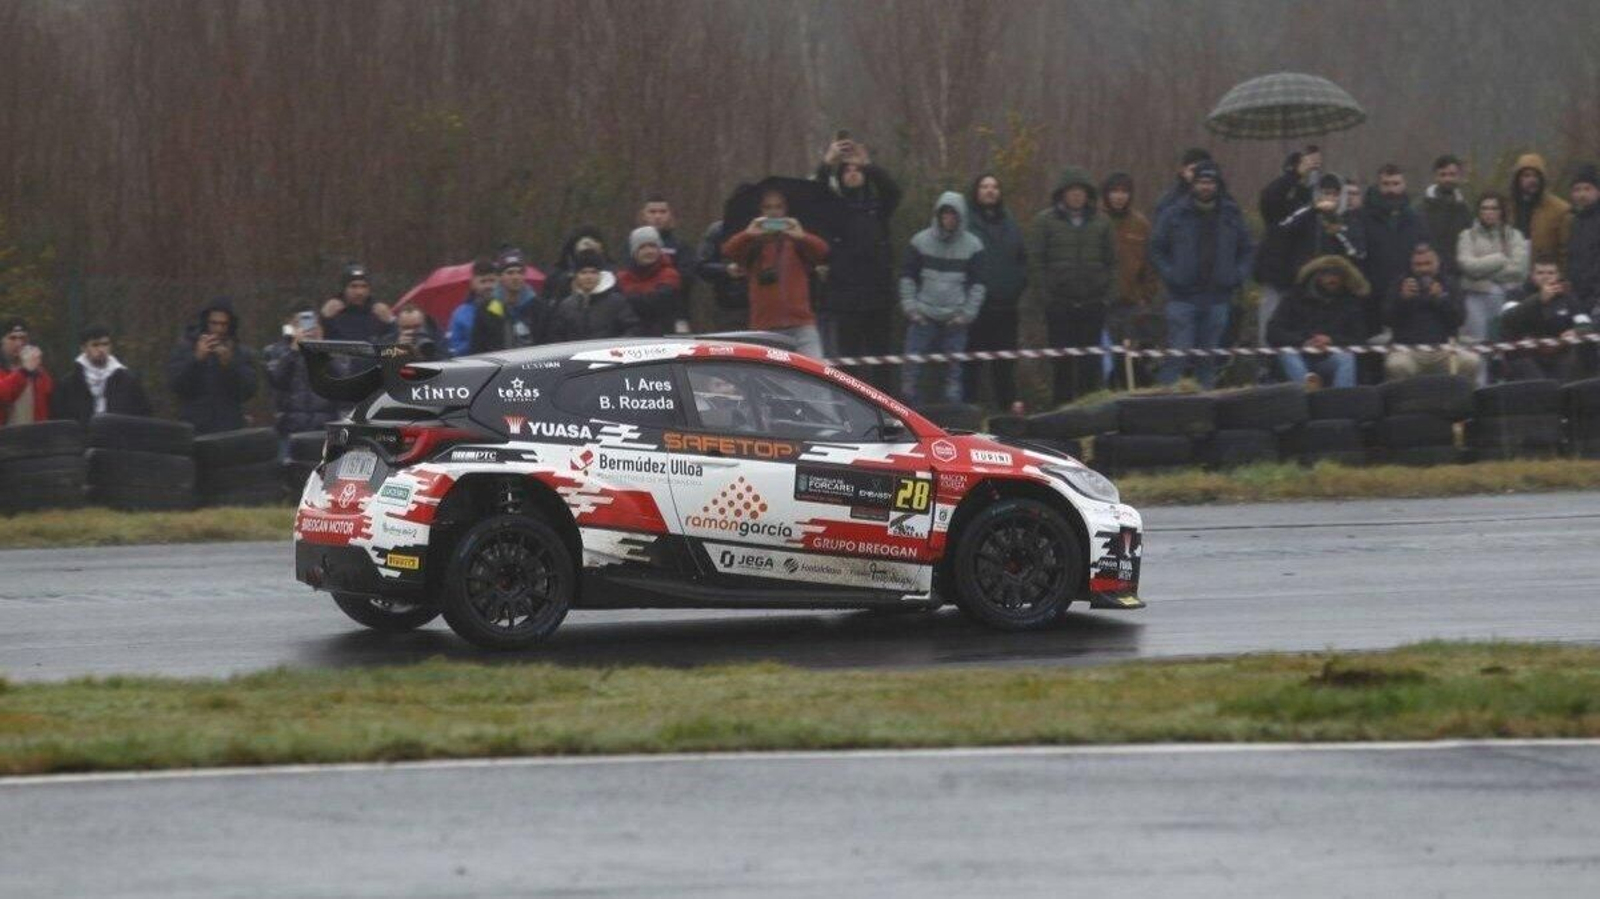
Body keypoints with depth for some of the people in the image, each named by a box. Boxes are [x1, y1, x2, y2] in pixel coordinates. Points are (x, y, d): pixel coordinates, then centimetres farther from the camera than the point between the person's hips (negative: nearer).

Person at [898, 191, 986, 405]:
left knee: (954, 371, 3)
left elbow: (977, 283, 6)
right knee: (911, 365, -5)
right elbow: (907, 277, 7)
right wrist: (911, 307, -4)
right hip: (923, 316, 0)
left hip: (955, 320, 0)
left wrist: (967, 314, -3)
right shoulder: (921, 241, 3)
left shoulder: (972, 245, 4)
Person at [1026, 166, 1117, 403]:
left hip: (1093, 303, 2)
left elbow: (1111, 262, 13)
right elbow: (1035, 261, -1)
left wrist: (1108, 295, 2)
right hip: (1059, 303, -2)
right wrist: (1044, 296, -9)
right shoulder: (1044, 221, 2)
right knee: (1063, 362, 0)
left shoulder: (1101, 223, 10)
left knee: (1091, 364, 1)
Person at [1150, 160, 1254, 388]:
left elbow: (1246, 251, 15)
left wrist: (1237, 276, 0)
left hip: (1218, 298, 3)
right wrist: (1171, 276, -9)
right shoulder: (1175, 214, -1)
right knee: (1178, 353, -10)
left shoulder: (1232, 216, 7)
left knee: (1209, 358, 8)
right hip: (1182, 298, -3)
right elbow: (1156, 250, 3)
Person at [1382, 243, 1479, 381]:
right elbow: (1388, 321, 3)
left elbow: (1460, 319, 4)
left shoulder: (1447, 285, 14)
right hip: (1408, 349, -2)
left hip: (1442, 348, 2)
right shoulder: (1400, 284, 12)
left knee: (1471, 362, -26)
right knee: (1396, 365, -36)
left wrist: (1442, 299, -10)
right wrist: (1402, 298, -11)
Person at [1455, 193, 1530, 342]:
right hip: (1477, 296, -1)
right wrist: (1501, 259, -2)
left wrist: (1484, 271, -4)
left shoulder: (1514, 235, 10)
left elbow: (1519, 269, -4)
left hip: (1508, 296, 1)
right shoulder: (1468, 236, 8)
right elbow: (1468, 265, -8)